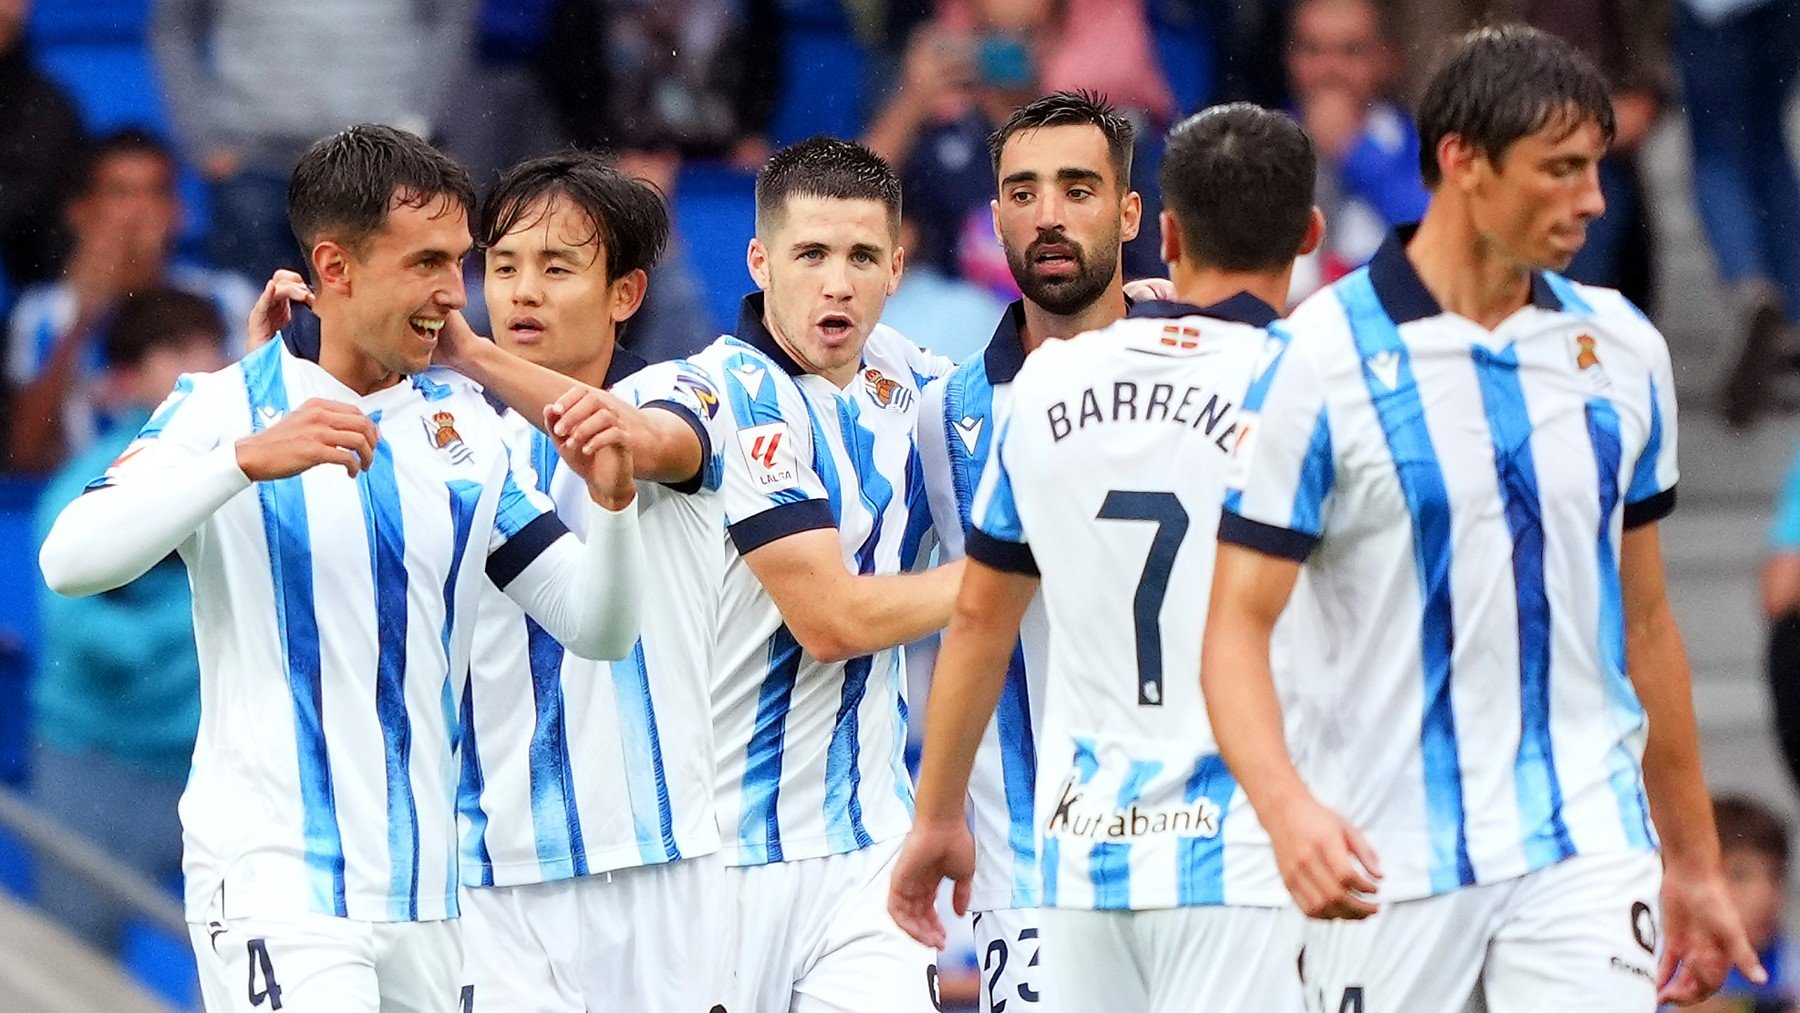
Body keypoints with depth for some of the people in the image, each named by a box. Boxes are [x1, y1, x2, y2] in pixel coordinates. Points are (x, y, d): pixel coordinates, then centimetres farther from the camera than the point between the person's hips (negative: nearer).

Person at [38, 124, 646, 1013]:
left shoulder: (469, 429, 11)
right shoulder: (221, 408, -4)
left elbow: (598, 629, 10)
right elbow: (70, 562, -18)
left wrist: (611, 499, -9)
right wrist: (247, 459, -28)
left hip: (422, 895, 5)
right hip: (271, 881, -5)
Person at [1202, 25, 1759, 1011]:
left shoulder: (1624, 350, 8)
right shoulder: (1320, 357, -7)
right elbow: (1238, 624, -9)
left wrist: (1694, 863, 19)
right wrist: (1285, 806, -28)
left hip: (1587, 851, 3)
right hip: (1384, 869, -3)